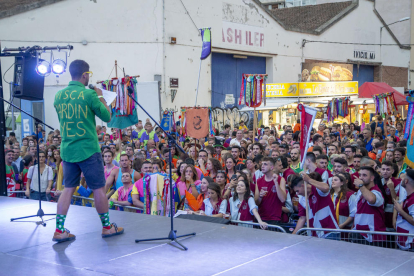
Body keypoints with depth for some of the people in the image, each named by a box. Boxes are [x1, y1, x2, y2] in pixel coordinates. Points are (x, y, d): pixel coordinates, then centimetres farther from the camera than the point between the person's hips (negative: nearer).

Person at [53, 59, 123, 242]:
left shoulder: (59, 96, 5)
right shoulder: (89, 94, -13)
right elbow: (107, 117, -4)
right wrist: (100, 97, 9)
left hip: (67, 150, 6)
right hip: (88, 150, -6)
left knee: (68, 189, 12)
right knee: (99, 188, 7)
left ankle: (59, 230, 10)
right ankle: (107, 227, 19)